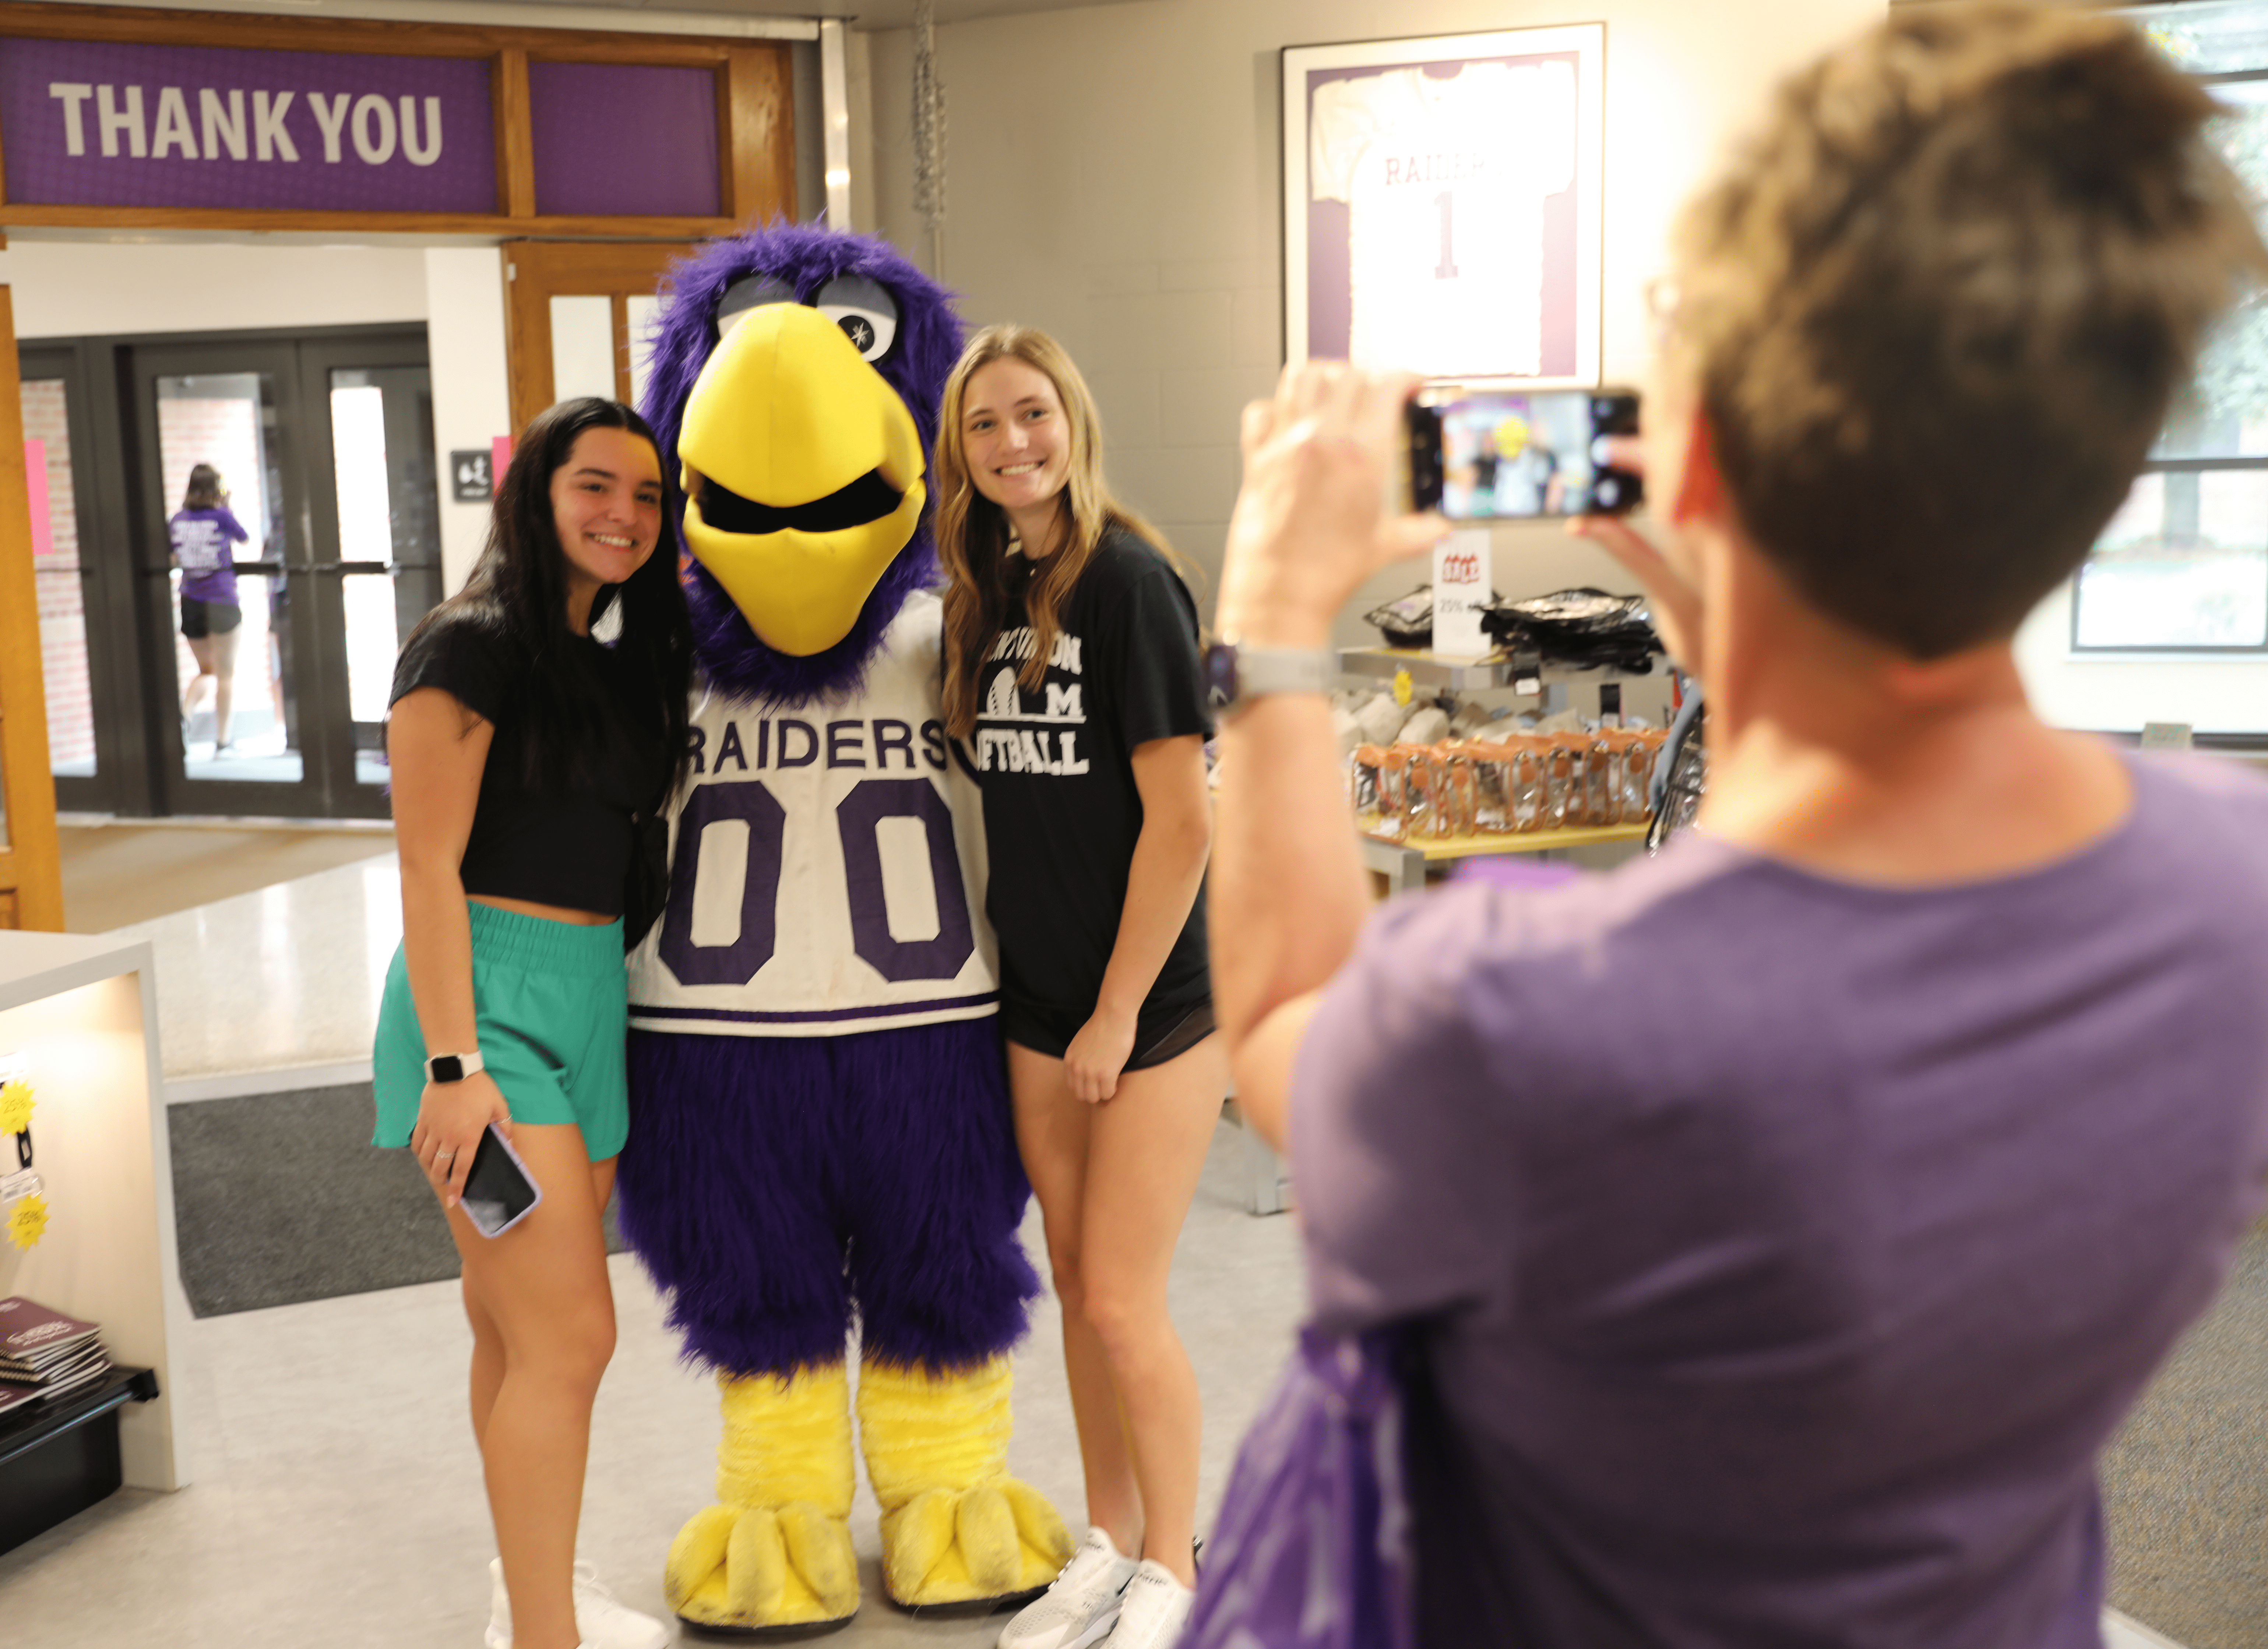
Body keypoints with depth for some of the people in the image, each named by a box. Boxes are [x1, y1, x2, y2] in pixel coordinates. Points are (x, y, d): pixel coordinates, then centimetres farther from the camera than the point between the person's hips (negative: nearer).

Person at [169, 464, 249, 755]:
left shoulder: (178, 520, 3)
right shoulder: (222, 516, -8)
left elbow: (171, 559, 9)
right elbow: (245, 539, 11)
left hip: (190, 602, 4)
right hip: (221, 601, -4)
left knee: (206, 670, 19)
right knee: (225, 674, 4)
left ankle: (184, 713, -8)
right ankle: (222, 742, 5)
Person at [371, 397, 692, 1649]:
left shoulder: (616, 663, 13)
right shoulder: (472, 648, -11)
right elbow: (429, 865, -15)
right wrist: (455, 1065, -20)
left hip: (593, 995, 8)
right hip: (491, 995, -7)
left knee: (517, 1320, 17)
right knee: (570, 1335, -8)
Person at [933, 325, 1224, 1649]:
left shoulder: (1128, 580, -15)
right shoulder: (994, 588, 8)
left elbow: (1183, 820, -17)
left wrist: (1120, 1012, -14)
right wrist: (1054, 1001, 10)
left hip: (1152, 1000, -7)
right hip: (1038, 1000, 7)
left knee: (1123, 1304, -1)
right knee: (1077, 1284, 14)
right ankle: (1109, 1542, 31)